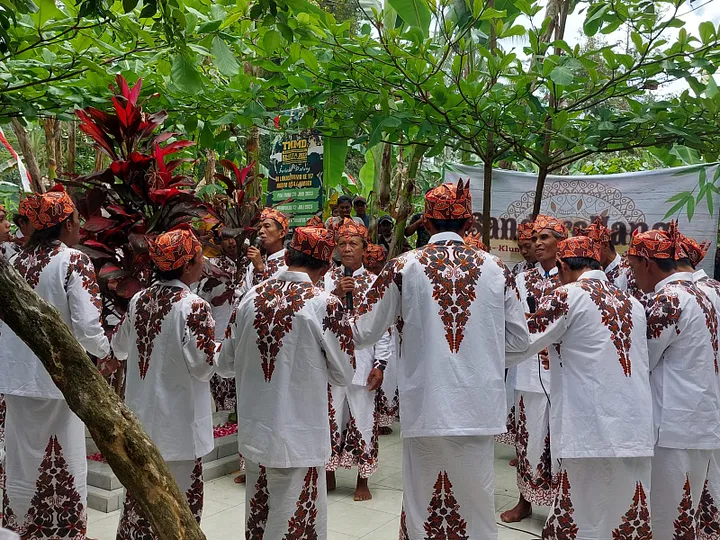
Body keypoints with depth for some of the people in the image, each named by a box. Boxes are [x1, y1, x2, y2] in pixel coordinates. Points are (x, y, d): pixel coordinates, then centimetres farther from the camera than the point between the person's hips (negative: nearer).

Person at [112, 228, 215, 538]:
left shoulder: (139, 300, 1)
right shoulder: (193, 306, -19)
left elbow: (119, 349, 13)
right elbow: (203, 367, -19)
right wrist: (222, 350, -2)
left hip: (141, 416, 6)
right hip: (177, 422, -6)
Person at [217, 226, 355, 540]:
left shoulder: (251, 298, -2)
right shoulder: (324, 303, -14)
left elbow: (225, 366, 7)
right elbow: (343, 375, -5)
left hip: (254, 433, 5)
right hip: (297, 438, -5)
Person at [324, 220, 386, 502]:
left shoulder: (374, 282, 0)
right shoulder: (328, 278, 4)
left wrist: (380, 365, -5)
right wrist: (337, 294, -16)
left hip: (362, 361, -1)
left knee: (362, 420, 6)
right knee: (332, 417, 9)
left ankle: (362, 480, 21)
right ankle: (329, 474, 27)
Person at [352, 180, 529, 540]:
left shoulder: (403, 267, -4)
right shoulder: (494, 268, 1)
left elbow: (362, 334, 0)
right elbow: (518, 339, 7)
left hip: (425, 407, -1)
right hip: (478, 407, 2)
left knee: (423, 503, 12)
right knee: (477, 504, 14)